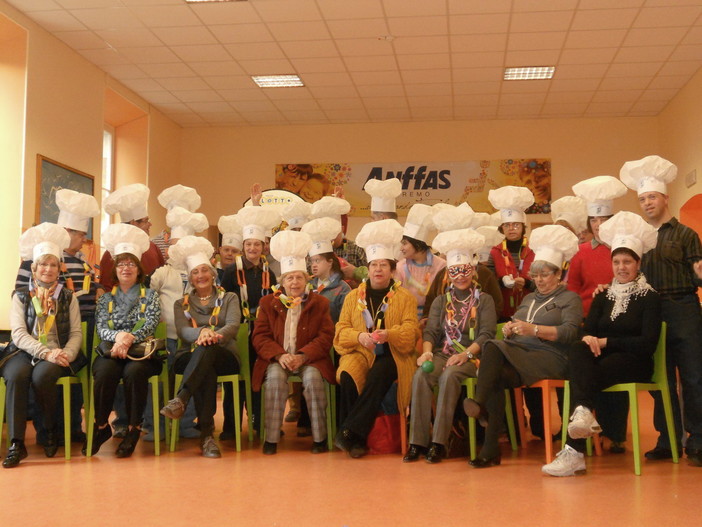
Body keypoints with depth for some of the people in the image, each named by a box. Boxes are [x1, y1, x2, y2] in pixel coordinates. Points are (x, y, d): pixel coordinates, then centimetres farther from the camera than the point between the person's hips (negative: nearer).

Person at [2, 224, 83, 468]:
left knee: (42, 375, -34)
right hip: (25, 352, 0)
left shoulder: (68, 297, 15)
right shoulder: (20, 296, 12)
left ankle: (51, 431, -8)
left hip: (57, 356, 0)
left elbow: (76, 333, 7)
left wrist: (66, 354, -15)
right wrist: (45, 352, -17)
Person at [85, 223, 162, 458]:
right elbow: (101, 328, 5)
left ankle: (134, 429, -22)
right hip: (110, 351, 1)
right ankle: (101, 426, -16)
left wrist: (129, 339, -21)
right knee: (105, 371, -34)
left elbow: (150, 325, -2)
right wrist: (118, 336, -19)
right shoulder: (106, 298, 17)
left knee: (134, 371, -36)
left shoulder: (150, 295, 13)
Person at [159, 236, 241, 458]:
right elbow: (182, 330, -1)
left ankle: (180, 400, -53)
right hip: (189, 357, 1)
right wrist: (201, 333, -28)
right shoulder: (182, 304, 21)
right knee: (207, 371, -40)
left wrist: (214, 335, -28)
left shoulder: (229, 298, 18)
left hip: (224, 355, -1)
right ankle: (207, 433, -46)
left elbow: (233, 326, -2)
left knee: (206, 349, -40)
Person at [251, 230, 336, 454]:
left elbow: (325, 336, -1)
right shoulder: (268, 303, 10)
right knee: (275, 376, -32)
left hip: (309, 359, 0)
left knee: (313, 377, -32)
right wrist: (280, 355, -16)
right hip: (277, 359, 1)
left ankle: (320, 437, -20)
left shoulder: (319, 303, 8)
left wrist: (303, 356, -17)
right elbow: (260, 336, 3)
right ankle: (271, 438, -25)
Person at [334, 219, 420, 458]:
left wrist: (388, 334, -22)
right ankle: (357, 441, -25)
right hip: (360, 352, 2)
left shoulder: (405, 297, 11)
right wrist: (360, 336, -14)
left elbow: (410, 331, -1)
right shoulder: (353, 297, 16)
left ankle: (349, 433, -32)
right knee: (347, 376, -33)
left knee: (379, 375, -36)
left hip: (391, 355, -1)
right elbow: (341, 330, 8)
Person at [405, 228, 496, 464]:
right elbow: (430, 332, 9)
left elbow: (487, 334, -2)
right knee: (421, 375, -29)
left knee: (449, 375, -36)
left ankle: (439, 442, -34)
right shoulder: (441, 301, 20)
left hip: (472, 356, -3)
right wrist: (427, 351, -13)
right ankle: (417, 441, -29)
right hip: (443, 353, 3)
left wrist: (466, 354, -19)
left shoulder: (484, 300, 10)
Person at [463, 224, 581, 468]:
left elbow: (570, 332, -8)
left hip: (549, 358, -5)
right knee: (495, 376, -31)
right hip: (517, 354, 5)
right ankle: (490, 448, -33)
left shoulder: (570, 299, 10)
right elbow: (515, 331, 26)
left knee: (492, 348, -31)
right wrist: (508, 331, 2)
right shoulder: (529, 298, 30)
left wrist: (534, 329, -19)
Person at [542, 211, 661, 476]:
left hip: (634, 364, -4)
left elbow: (648, 343, -8)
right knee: (577, 350, -32)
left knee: (592, 376, -35)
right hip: (602, 357, 4)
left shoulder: (650, 298, 2)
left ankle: (575, 452, -43)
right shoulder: (603, 296, 19)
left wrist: (605, 342, -12)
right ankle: (584, 412, -54)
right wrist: (588, 340, -16)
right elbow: (588, 330, 10)